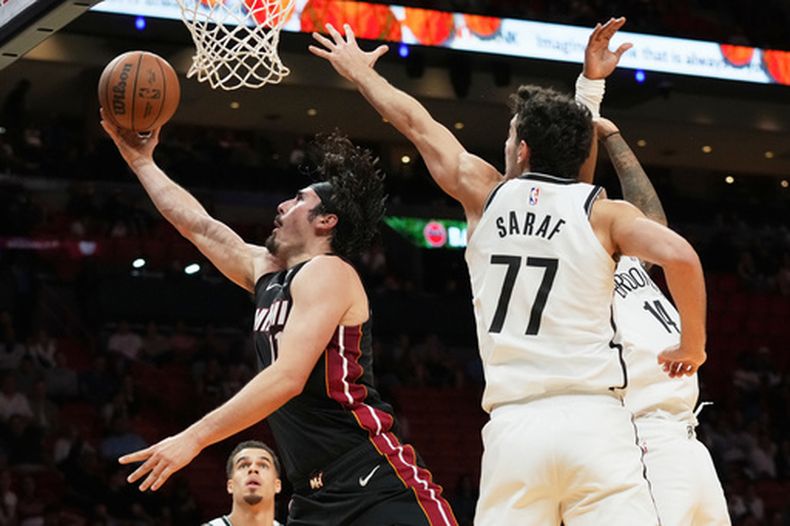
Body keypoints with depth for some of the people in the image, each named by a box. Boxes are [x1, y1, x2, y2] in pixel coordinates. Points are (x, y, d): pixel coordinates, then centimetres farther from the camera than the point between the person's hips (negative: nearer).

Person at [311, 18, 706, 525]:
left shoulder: (486, 194, 13)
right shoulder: (602, 211, 6)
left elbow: (415, 122, 27)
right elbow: (679, 256, -12)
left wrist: (361, 71, 42)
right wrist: (693, 346, 4)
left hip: (513, 426, 2)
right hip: (594, 420, -2)